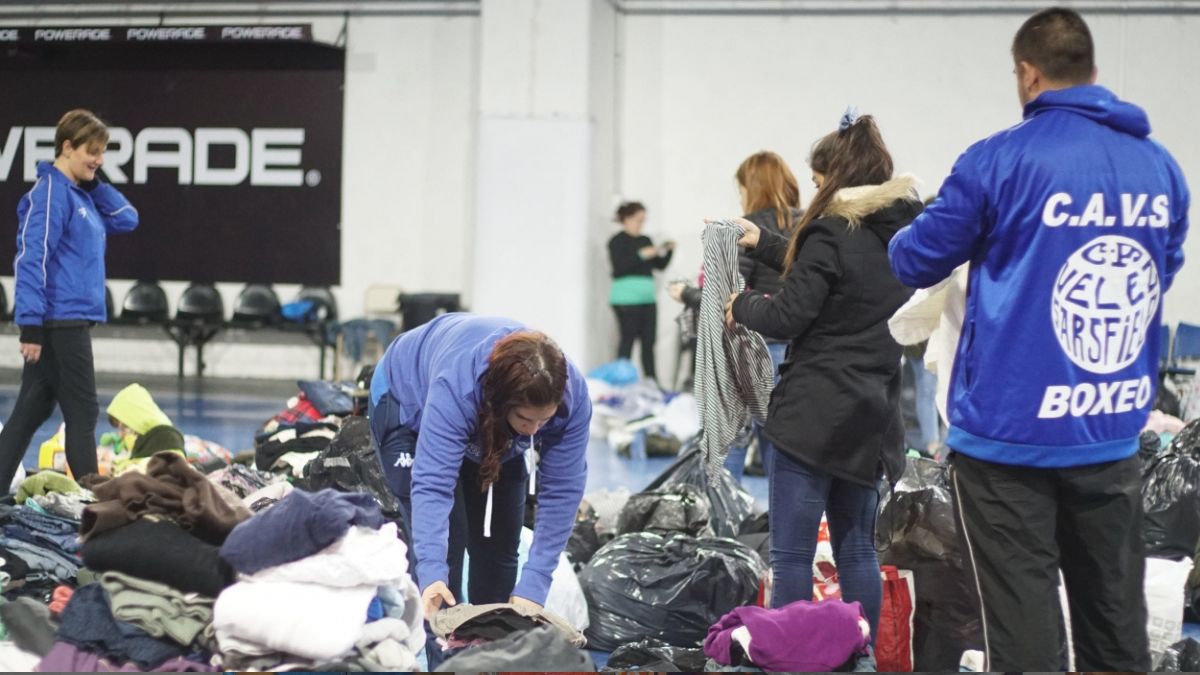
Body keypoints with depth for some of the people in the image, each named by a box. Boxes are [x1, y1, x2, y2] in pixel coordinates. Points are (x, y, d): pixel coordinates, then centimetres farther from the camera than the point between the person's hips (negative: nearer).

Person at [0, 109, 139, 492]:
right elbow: (32, 260, -18)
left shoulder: (81, 194, 13)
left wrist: (95, 184, 5)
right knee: (83, 411, -4)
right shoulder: (50, 192, -13)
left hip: (69, 321, 9)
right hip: (58, 320, -9)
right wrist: (31, 326, -22)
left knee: (32, 410, 10)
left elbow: (127, 220, 18)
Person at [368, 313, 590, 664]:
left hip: (492, 427, 4)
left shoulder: (570, 395, -34)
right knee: (444, 541, -16)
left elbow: (561, 491, -31)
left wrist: (534, 585, -37)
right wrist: (431, 574, -61)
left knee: (497, 545, 3)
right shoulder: (456, 388, -46)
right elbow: (432, 483, -50)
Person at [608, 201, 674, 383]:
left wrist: (668, 251, 0)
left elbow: (660, 265, 17)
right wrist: (642, 254, -19)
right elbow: (619, 267, -15)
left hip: (647, 298, 6)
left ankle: (652, 381, 6)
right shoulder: (617, 241, -2)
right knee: (628, 340, -7)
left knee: (649, 341, 4)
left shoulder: (645, 240, 17)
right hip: (627, 298, -6)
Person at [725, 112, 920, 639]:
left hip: (816, 413, -8)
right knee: (856, 548, 15)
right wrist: (764, 244, 26)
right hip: (872, 415, 8)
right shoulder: (900, 232, 11)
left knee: (792, 553, -3)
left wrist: (742, 305, 5)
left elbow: (786, 318, -14)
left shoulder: (831, 232, -13)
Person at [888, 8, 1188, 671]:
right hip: (1113, 430, 5)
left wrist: (899, 238, 21)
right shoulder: (1160, 167, 4)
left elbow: (916, 262, -1)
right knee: (1114, 613, 13)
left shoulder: (1000, 160, -12)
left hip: (1011, 430, -5)